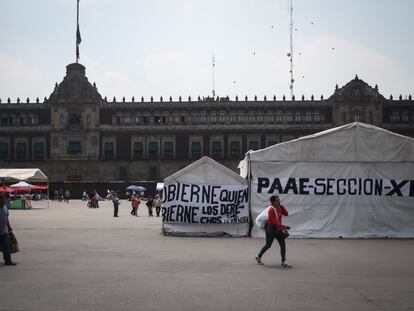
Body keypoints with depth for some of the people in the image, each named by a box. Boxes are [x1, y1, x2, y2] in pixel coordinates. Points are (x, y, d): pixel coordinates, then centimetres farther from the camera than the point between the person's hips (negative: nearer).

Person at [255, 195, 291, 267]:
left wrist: (282, 206, -7)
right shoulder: (271, 210, -20)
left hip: (278, 228, 7)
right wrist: (284, 226, -33)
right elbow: (275, 221, -25)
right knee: (268, 245, 3)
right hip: (270, 228, -7)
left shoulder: (279, 208, 3)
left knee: (283, 244, -2)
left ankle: (283, 262, 2)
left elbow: (286, 214, 3)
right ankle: (258, 257, 26)